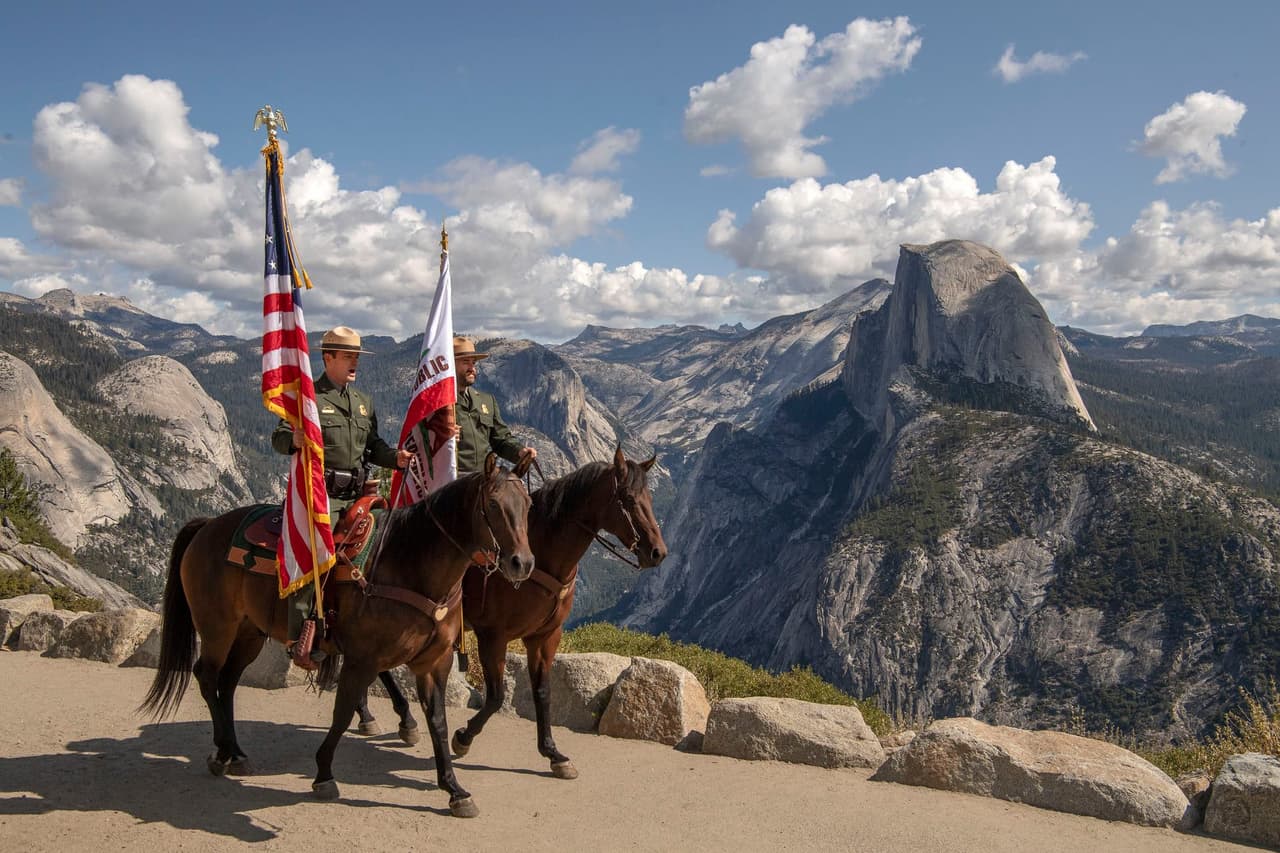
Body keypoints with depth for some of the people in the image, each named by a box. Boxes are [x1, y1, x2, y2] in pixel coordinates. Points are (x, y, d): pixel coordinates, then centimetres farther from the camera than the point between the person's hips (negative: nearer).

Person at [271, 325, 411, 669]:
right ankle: (299, 636, -13)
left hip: (356, 495, 7)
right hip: (321, 492, -7)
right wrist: (294, 440, -29)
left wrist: (395, 457, 0)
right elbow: (278, 438, -6)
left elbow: (373, 446, 20)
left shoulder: (364, 401, 20)